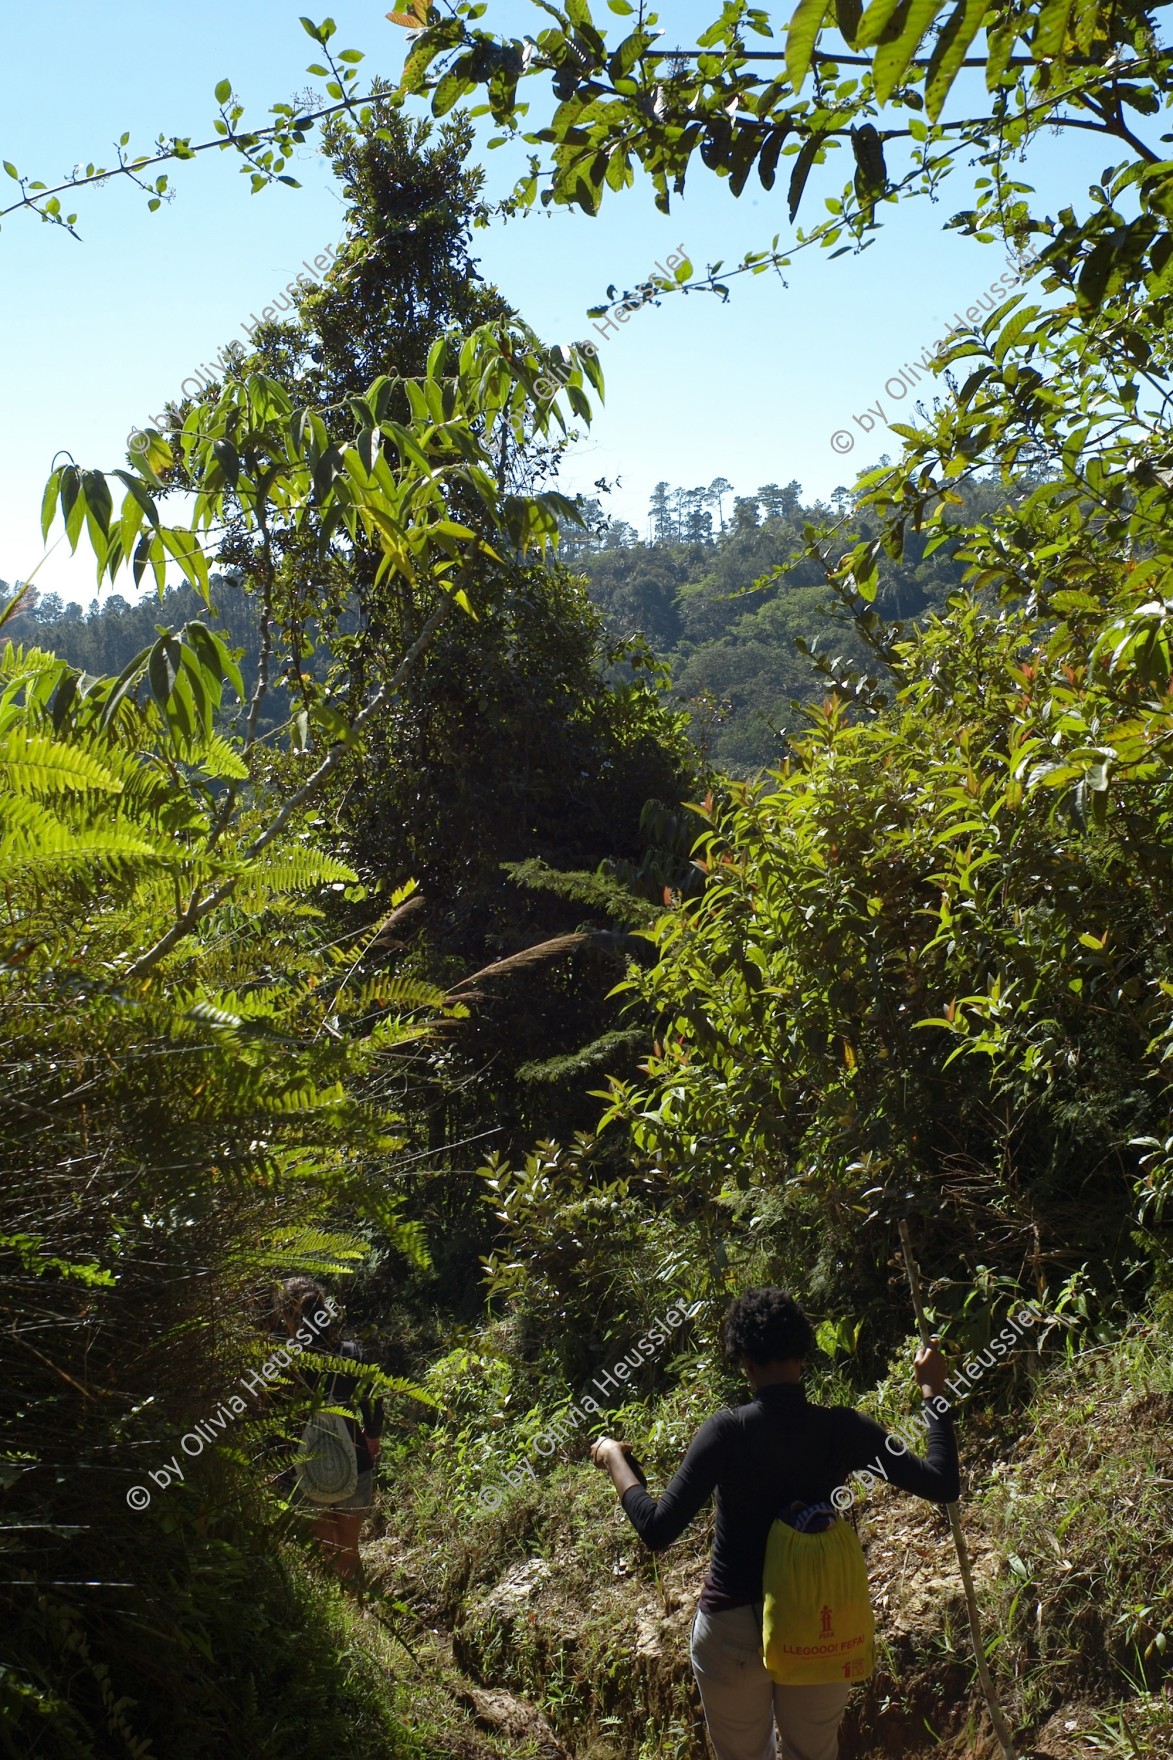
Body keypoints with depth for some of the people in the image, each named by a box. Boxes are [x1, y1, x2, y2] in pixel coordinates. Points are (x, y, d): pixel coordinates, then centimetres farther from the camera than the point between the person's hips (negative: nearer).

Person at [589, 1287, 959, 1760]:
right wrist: (932, 1392, 3)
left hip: (733, 1627, -2)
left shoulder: (727, 1432, -20)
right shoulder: (844, 1429, -12)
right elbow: (942, 1485, -6)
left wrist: (615, 1461, -8)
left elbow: (657, 1530, -23)